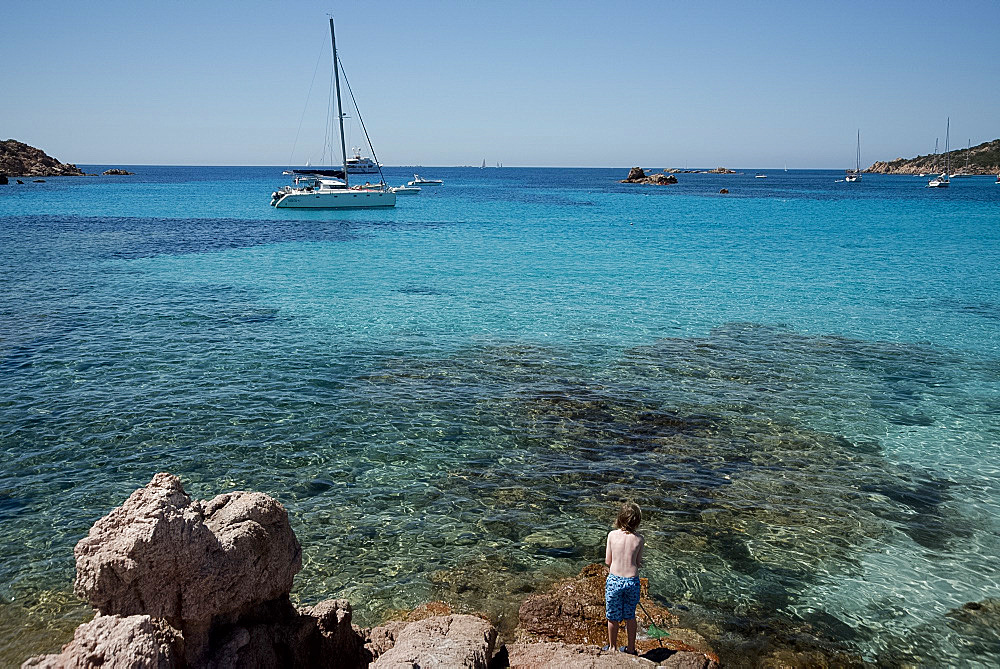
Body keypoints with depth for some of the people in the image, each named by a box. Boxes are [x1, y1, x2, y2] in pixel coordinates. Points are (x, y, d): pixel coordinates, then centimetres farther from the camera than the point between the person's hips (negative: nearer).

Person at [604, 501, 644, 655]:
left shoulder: (612, 535, -8)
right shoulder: (639, 539, -7)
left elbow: (607, 561, -2)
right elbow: (639, 563, 0)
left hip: (614, 580, -1)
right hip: (632, 581, 1)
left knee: (613, 617, 16)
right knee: (630, 616, 20)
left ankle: (612, 647, 32)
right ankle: (631, 648, 34)